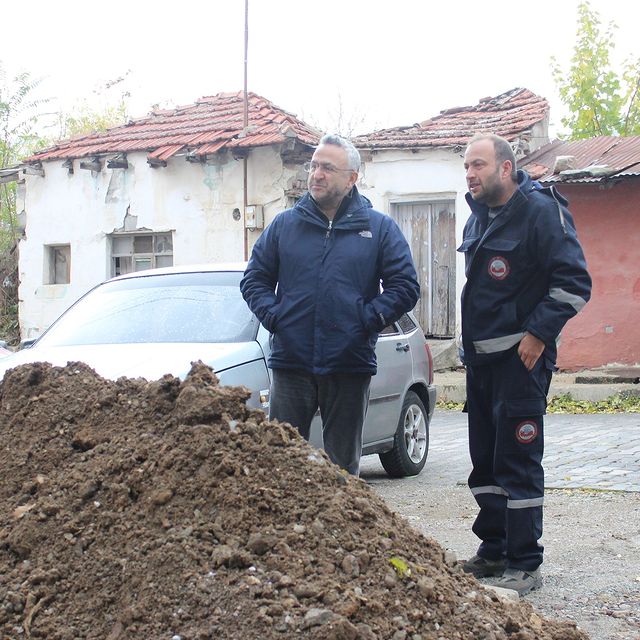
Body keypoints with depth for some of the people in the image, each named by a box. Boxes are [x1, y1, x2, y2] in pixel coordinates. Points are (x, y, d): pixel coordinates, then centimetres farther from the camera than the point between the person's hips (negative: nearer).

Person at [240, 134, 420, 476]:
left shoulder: (380, 228, 5)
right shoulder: (285, 224, 9)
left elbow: (405, 286, 1)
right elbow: (254, 278, 13)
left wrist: (369, 319, -8)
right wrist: (273, 316, -3)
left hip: (350, 367, -1)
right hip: (291, 363, 1)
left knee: (343, 464, 9)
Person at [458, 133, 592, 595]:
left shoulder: (541, 210, -11)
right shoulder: (479, 218, 15)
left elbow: (575, 283, -15)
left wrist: (539, 333, -19)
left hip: (521, 357, -9)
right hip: (480, 358, 9)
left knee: (518, 462, -6)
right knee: (485, 460, 14)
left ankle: (525, 564, 2)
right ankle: (493, 551, 25)